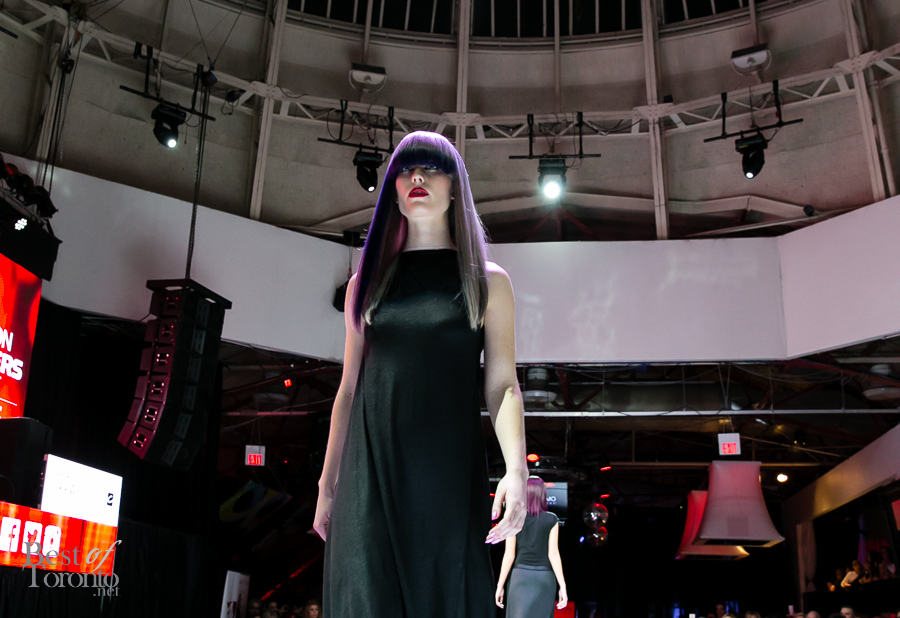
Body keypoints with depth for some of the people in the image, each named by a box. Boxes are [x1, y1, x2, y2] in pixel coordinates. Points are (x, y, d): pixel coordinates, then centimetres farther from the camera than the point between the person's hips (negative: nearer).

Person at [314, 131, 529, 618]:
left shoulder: (488, 281, 8)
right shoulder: (367, 282, 14)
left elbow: (502, 385, 1)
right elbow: (349, 387, 14)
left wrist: (517, 469, -13)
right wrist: (327, 484, 11)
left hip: (451, 471, -1)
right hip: (372, 469, 2)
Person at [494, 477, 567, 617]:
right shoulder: (551, 520, -2)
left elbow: (509, 555, -4)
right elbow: (553, 554, -7)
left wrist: (500, 586, 2)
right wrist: (562, 586, -4)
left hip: (521, 575, 0)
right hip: (544, 578, 1)